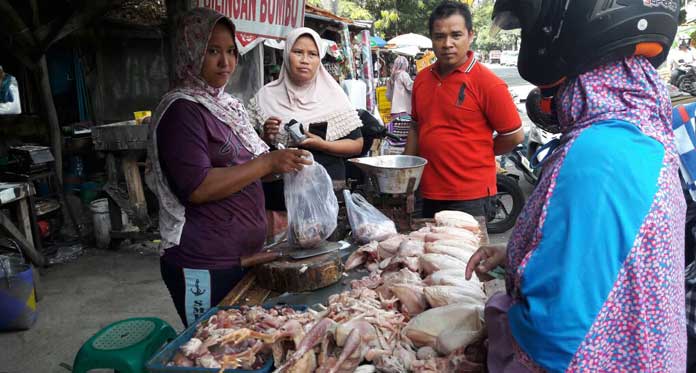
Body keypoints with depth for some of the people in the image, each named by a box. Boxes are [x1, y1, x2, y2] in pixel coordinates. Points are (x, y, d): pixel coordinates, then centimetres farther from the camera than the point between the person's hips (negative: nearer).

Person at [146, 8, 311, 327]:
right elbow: (197, 188, -23)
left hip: (246, 253, 8)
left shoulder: (226, 105, 13)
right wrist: (267, 162, -22)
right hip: (205, 268, -8)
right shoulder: (182, 110, -14)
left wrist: (282, 163, 4)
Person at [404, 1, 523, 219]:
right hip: (429, 194, 6)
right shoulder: (422, 78, 5)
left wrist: (477, 155, 3)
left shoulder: (487, 83, -12)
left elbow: (514, 136, -7)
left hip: (470, 198, -6)